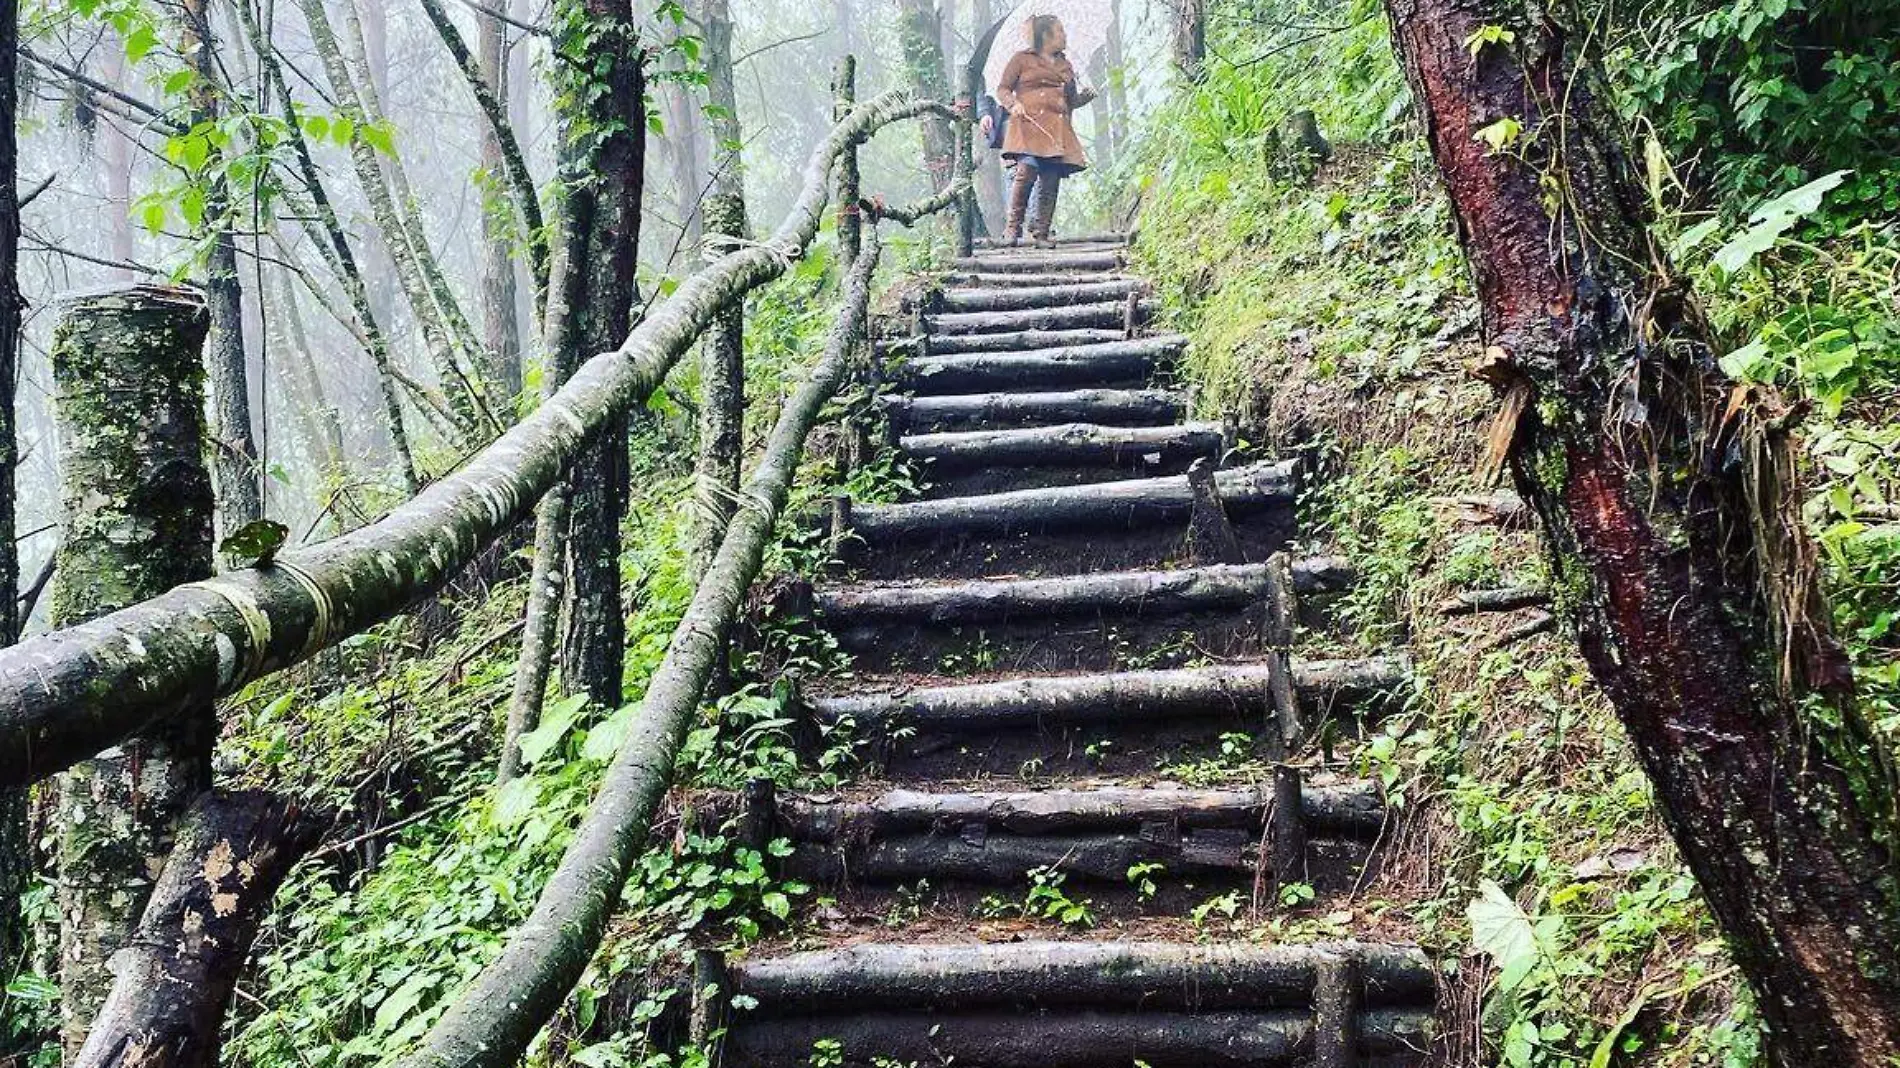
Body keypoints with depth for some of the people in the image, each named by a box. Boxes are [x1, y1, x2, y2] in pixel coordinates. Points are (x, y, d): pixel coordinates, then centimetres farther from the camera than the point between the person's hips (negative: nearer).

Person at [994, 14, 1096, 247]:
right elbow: (1002, 89, 9)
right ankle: (1012, 227, -17)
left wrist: (1084, 97, 10)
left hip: (1058, 129, 5)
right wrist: (1014, 104, -11)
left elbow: (1071, 101, 32)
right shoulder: (1022, 59, 11)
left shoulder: (1065, 65, 26)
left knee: (1051, 181, -5)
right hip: (1029, 124, -5)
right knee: (1027, 170, -24)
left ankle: (1041, 233, -1)